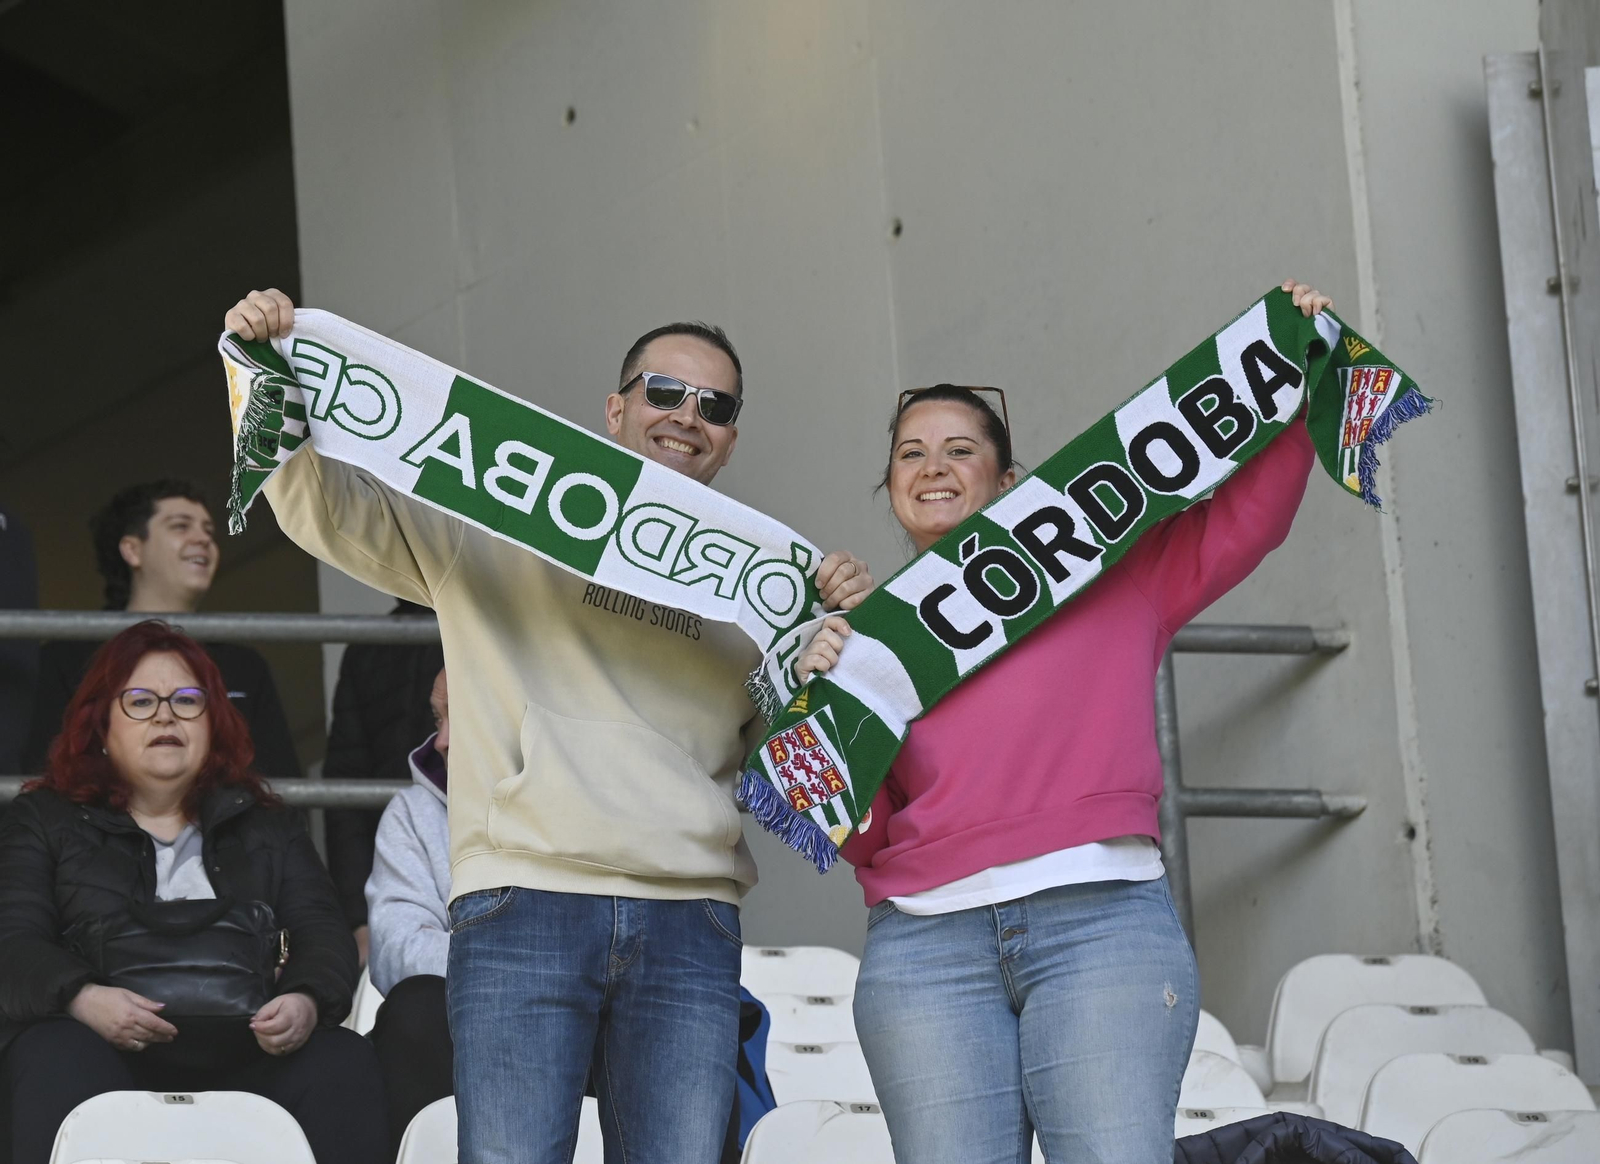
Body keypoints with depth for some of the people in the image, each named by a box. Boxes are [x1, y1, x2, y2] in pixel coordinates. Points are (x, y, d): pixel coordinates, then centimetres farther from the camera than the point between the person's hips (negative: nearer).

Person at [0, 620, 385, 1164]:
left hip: (239, 1050, 2)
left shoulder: (267, 826, 26)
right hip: (106, 1047, -2)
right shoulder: (44, 820, 18)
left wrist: (308, 1001, -14)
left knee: (344, 1062, -29)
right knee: (60, 1064, -38)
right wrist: (83, 998, -20)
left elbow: (322, 932, 12)